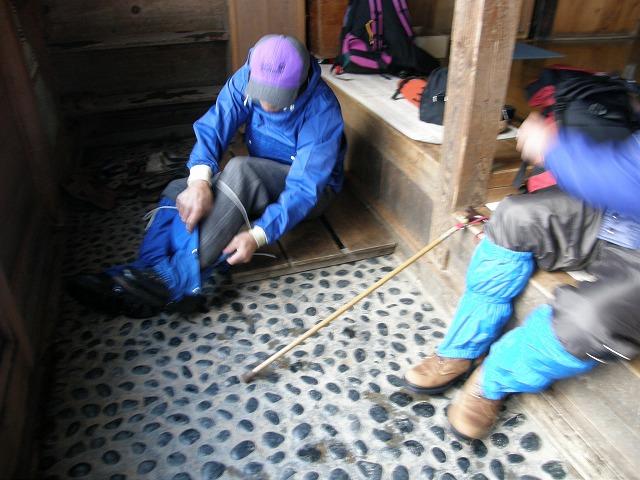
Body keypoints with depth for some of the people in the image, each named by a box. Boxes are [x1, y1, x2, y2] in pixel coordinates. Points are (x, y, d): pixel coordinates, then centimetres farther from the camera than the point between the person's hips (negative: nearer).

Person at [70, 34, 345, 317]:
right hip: (256, 183, 6)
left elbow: (306, 186, -30)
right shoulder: (246, 79, -13)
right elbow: (212, 129, -20)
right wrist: (200, 180, -41)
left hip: (308, 188, -5)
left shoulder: (321, 110, -26)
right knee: (178, 191, -12)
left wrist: (258, 235, -41)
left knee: (239, 171, -35)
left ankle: (178, 280, -38)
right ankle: (150, 273, -28)